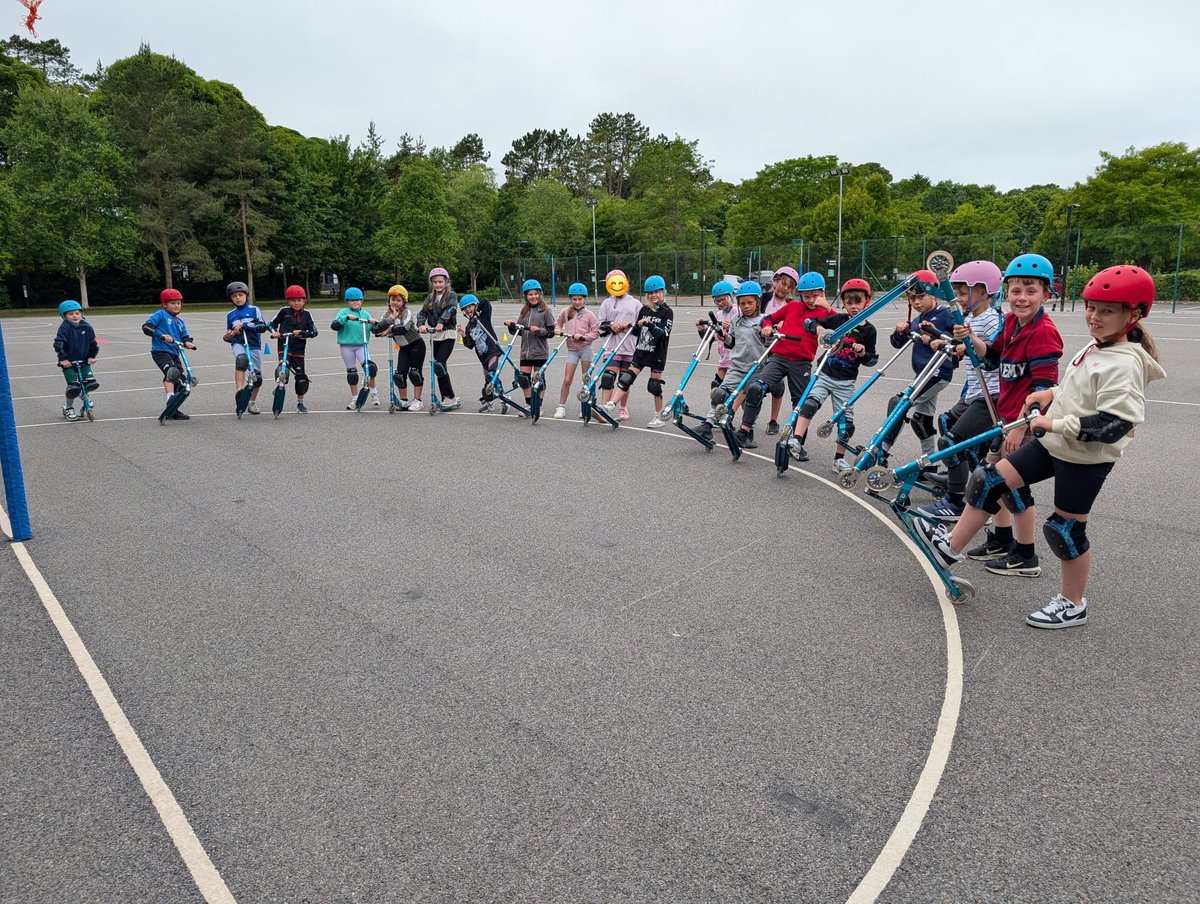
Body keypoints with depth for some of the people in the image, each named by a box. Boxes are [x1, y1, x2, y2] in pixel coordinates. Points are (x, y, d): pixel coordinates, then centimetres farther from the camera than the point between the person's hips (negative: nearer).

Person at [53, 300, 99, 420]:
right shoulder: (64, 328, -14)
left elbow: (93, 343, 8)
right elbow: (59, 344, -17)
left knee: (91, 383, -8)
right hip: (68, 362, -4)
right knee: (73, 387, -9)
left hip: (84, 361, 4)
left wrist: (92, 356, 3)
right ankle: (69, 408, 12)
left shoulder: (86, 327, -1)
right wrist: (63, 359, -21)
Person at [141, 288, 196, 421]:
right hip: (160, 351, -7)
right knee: (172, 372, -32)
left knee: (179, 382, 5)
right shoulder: (160, 314, 2)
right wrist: (162, 335, -23)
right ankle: (170, 400, -41)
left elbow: (185, 337, 14)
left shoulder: (180, 321, 21)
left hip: (174, 354, 7)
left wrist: (188, 342, -10)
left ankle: (173, 411, 15)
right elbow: (146, 327, -9)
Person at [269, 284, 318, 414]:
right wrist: (274, 332, -6)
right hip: (284, 346, -2)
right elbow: (272, 323, 13)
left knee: (301, 377, 6)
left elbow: (314, 332, 0)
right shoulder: (284, 311, 1)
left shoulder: (306, 314, 3)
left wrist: (301, 333, -16)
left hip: (299, 349, 2)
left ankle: (300, 402, 22)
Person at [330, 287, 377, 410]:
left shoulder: (366, 314, 11)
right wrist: (346, 318, -22)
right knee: (351, 372, 6)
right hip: (346, 346, -1)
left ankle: (374, 393, -1)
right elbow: (334, 326, -11)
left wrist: (374, 323, -14)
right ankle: (354, 400, 17)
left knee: (370, 367, -20)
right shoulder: (343, 312, 3)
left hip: (361, 345, 1)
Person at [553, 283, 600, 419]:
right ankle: (561, 407, 6)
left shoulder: (589, 315, -3)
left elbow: (595, 332, -2)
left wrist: (583, 336, -15)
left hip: (586, 348, -1)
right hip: (572, 349, 1)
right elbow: (558, 324, 19)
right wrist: (558, 330, -2)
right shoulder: (565, 312, 3)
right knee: (567, 380, -2)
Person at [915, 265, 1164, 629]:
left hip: (1087, 459, -9)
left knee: (1066, 529, 4)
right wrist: (1053, 393, 8)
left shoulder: (1124, 363, -22)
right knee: (990, 481, 3)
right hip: (1055, 444, 9)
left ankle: (1073, 605, 24)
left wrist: (1055, 424, -25)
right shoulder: (1096, 348, 6)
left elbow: (1113, 425, -29)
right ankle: (951, 546, 13)